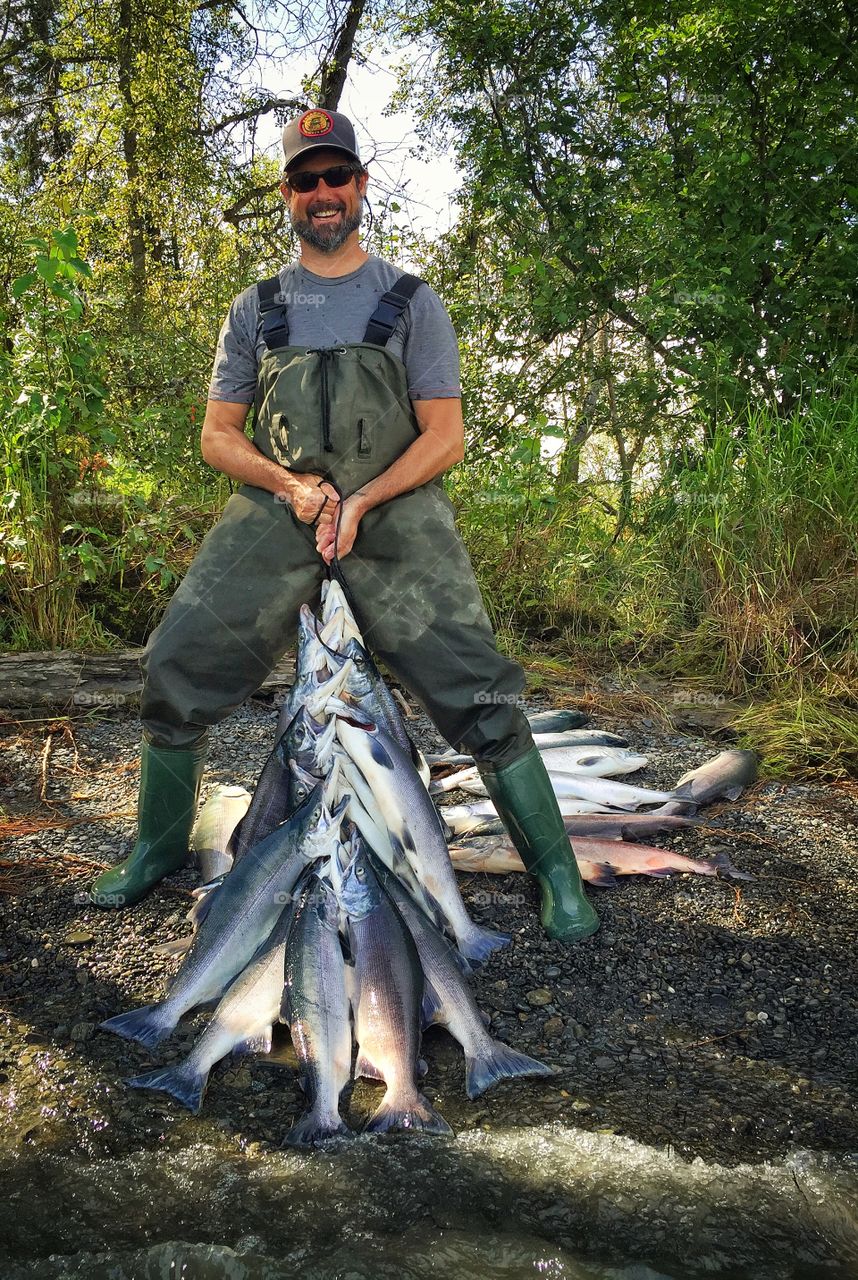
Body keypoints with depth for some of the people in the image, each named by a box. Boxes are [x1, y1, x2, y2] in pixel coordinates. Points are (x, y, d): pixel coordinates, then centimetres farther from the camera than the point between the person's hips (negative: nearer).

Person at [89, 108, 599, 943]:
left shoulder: (410, 302, 9)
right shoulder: (256, 309, 16)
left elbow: (445, 438, 2)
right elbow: (218, 436, 13)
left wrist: (360, 501, -13)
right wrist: (291, 485, -7)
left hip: (396, 509, -2)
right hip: (275, 508, 3)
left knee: (473, 685, -13)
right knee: (177, 669, -5)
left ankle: (556, 872, -2)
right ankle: (158, 847, 16)